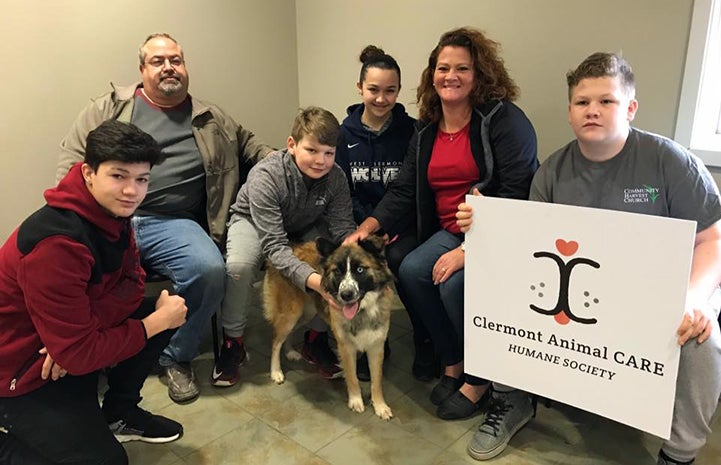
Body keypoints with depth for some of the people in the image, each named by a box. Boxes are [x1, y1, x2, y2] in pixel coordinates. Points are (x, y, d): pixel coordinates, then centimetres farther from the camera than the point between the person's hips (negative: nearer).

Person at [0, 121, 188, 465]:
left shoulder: (111, 211, -8)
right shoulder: (56, 245, -33)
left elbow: (133, 281, -6)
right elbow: (77, 353, -29)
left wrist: (84, 327, -22)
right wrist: (159, 320, -22)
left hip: (66, 347, 8)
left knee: (164, 310, -6)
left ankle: (119, 414, 13)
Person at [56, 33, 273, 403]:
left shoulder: (211, 120, 19)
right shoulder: (109, 107, 16)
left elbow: (250, 146, 29)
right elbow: (72, 155, 11)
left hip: (172, 224, 1)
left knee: (210, 269, -29)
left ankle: (176, 356, -3)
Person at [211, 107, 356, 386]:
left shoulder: (336, 178, -22)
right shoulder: (266, 176, -34)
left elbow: (344, 230, -24)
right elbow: (274, 246, -39)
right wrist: (313, 280, -55)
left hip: (305, 227, 4)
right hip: (254, 222, -3)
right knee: (239, 266, -35)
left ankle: (316, 338, -2)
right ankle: (233, 342, -7)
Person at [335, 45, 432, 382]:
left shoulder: (411, 131, 0)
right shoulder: (345, 133, 4)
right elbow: (343, 192, 2)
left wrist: (392, 228, -15)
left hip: (403, 227, -1)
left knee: (398, 260, -31)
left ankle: (426, 344, -7)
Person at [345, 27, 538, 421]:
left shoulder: (504, 119, -11)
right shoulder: (426, 130, 10)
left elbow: (516, 194, -19)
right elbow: (404, 190, 7)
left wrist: (469, 250, -26)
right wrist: (366, 228, -9)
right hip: (450, 232, 6)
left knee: (454, 283, -27)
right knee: (411, 270, -18)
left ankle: (479, 378, 1)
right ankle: (451, 362, 4)